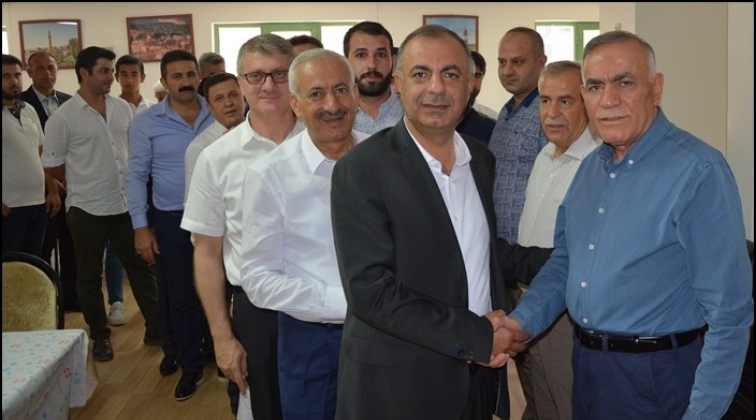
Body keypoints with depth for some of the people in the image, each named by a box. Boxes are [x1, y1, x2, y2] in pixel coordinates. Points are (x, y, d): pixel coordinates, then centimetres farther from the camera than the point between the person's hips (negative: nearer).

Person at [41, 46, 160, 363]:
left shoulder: (123, 108, 4)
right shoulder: (63, 117, -10)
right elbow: (51, 165, -4)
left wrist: (132, 183, 6)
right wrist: (83, 182, 4)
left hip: (125, 204, 4)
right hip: (87, 208, -4)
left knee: (141, 267, 9)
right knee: (90, 276, 9)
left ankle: (156, 328, 20)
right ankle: (100, 337, 23)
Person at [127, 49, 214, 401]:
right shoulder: (145, 123, -4)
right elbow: (136, 175, -3)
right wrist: (140, 226, -7)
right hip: (171, 220, -1)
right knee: (178, 295, 7)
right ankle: (191, 365, 23)